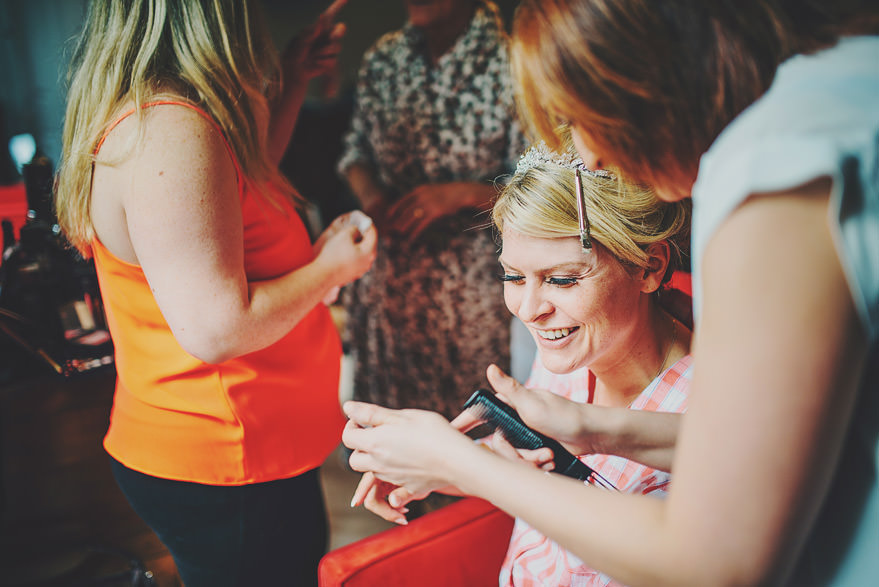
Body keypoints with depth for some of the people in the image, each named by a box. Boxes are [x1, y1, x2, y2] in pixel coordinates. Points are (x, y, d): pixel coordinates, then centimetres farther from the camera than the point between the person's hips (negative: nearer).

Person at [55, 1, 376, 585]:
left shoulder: (152, 115, 7)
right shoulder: (170, 132, -26)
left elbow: (238, 191, 26)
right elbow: (218, 329, -30)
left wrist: (291, 82, 19)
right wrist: (331, 268, -14)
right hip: (222, 469, -10)